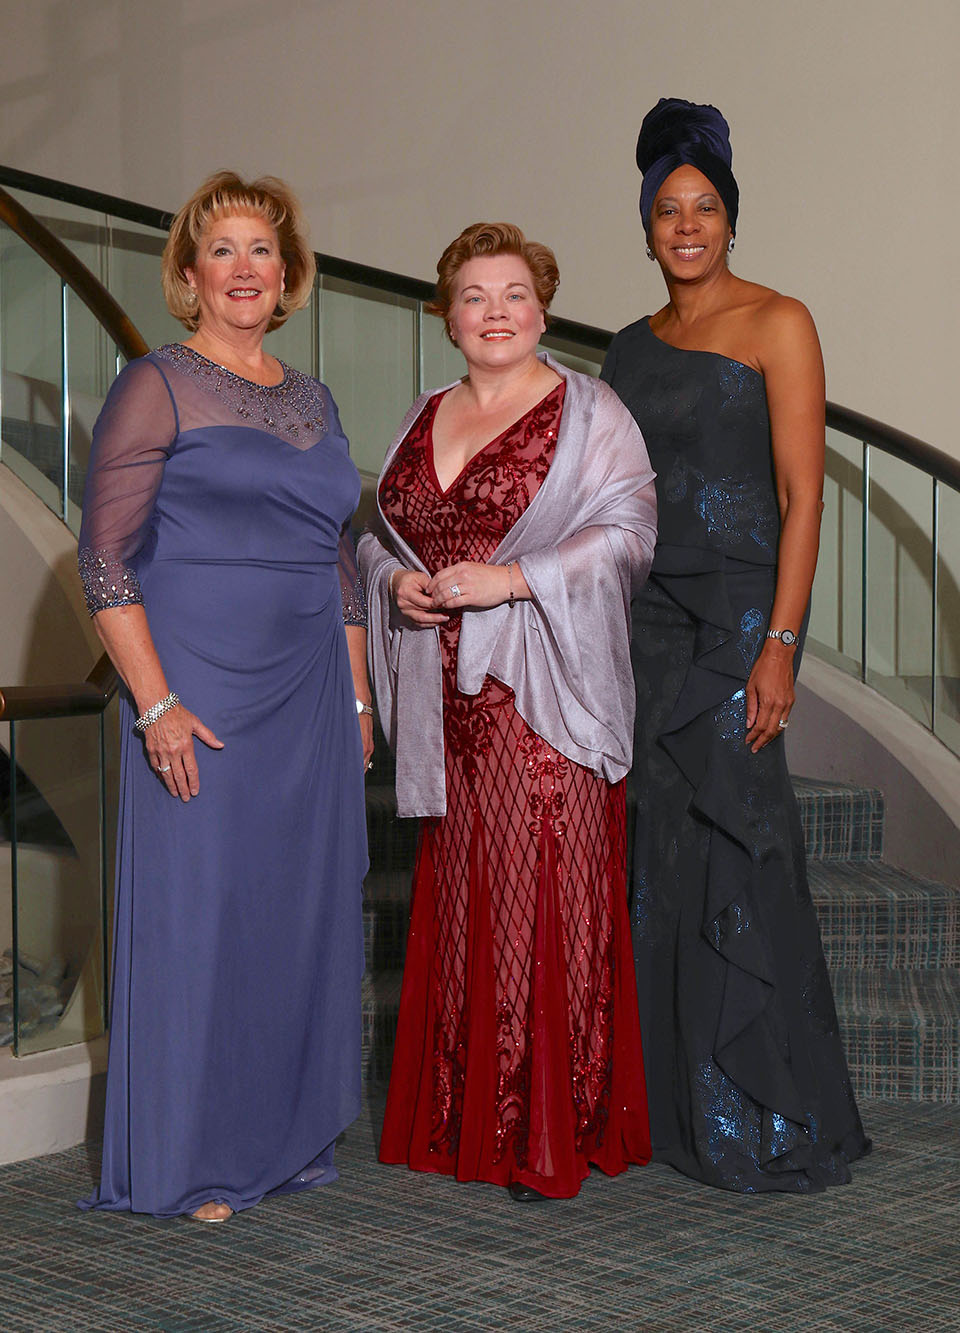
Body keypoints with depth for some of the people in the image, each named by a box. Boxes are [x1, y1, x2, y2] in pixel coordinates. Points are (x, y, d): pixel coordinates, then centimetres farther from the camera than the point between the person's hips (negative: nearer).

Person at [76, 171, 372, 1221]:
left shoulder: (311, 402, 15)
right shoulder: (156, 388, -4)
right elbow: (105, 560, -10)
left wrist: (358, 697, 14)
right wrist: (154, 705, -17)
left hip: (308, 701, 6)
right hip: (200, 698, -6)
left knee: (303, 909, 9)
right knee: (195, 912, -2)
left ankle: (283, 1139, 23)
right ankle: (186, 1163, 11)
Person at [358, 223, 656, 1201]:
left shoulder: (587, 413, 1)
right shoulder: (422, 421, 17)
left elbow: (627, 531, -8)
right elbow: (380, 535, 21)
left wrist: (511, 578, -17)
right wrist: (398, 582, -1)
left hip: (543, 694, -5)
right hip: (449, 699, 5)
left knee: (547, 900, -7)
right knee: (458, 897, 7)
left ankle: (557, 1136, 1)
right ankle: (466, 1122, 16)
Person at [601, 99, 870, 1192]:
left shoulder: (776, 325, -2)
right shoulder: (631, 348, 16)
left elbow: (801, 495, -9)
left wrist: (781, 644, -17)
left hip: (735, 611, -6)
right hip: (641, 618, 6)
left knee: (732, 850, -7)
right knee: (655, 855, 6)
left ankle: (763, 1124, 3)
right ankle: (664, 1105, 16)